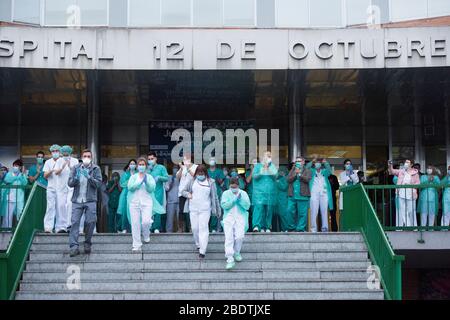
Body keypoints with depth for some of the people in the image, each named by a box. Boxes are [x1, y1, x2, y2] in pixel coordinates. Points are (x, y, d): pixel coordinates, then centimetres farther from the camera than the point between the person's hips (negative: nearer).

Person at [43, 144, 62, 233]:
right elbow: (45, 175, 4)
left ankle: (60, 227, 1)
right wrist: (51, 171, -15)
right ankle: (48, 227, -10)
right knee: (50, 207, -8)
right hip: (51, 188, 0)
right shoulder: (48, 162, 10)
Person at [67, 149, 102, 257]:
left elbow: (98, 184, -3)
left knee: (90, 222, -4)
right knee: (74, 222, -9)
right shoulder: (75, 168, 10)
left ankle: (87, 243, 15)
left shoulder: (96, 169, 6)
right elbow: (70, 183, 5)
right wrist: (75, 178, -15)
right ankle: (74, 246, -11)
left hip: (90, 200, -1)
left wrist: (89, 177, -18)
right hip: (77, 200, 1)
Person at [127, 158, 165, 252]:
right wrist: (140, 181, -11)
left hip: (146, 202, -1)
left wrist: (146, 181, -16)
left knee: (146, 222, -17)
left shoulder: (149, 177, 11)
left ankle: (146, 235, 17)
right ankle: (137, 245, 3)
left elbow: (152, 189, -2)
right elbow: (130, 187, -5)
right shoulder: (133, 177, 11)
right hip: (134, 202, 1)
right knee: (135, 224, -4)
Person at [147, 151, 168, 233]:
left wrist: (159, 177, -14)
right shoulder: (147, 169, 16)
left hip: (158, 192, -2)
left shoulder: (161, 167, 7)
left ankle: (156, 227, -7)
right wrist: (148, 170, -5)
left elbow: (167, 178, 1)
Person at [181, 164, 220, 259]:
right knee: (195, 228, 7)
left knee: (203, 228, -9)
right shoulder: (192, 181, 6)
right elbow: (183, 191, 16)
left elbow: (215, 197, 5)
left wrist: (218, 210, 5)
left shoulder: (210, 182, 1)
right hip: (193, 209, 3)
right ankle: (198, 245, 31)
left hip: (205, 210, -3)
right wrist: (188, 194, -6)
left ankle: (202, 251, -8)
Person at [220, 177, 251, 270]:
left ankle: (236, 253, 16)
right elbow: (224, 205, -6)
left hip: (240, 218, 1)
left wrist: (240, 199, -12)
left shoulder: (243, 194, 11)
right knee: (229, 238, -14)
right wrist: (234, 200, -11)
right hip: (228, 218, -1)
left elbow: (247, 206, 1)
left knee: (239, 236, -13)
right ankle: (230, 259, -17)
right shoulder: (226, 194, 9)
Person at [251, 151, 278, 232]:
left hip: (270, 191, 2)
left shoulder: (272, 166, 15)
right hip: (259, 191, -2)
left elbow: (275, 175, 0)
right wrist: (261, 173, -16)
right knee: (259, 207, -16)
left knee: (269, 209, 1)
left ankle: (267, 227, 8)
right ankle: (256, 226, -21)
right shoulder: (257, 166, 11)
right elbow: (254, 176, 0)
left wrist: (268, 170, -13)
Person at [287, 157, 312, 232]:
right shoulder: (292, 170, 18)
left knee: (302, 213, -4)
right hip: (292, 195, 3)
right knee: (290, 211, 0)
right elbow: (288, 179, 3)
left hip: (302, 195, -3)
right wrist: (295, 174, -10)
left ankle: (301, 229, 0)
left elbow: (307, 179, -9)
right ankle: (291, 227, 11)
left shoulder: (307, 171, 8)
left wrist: (300, 174, -17)